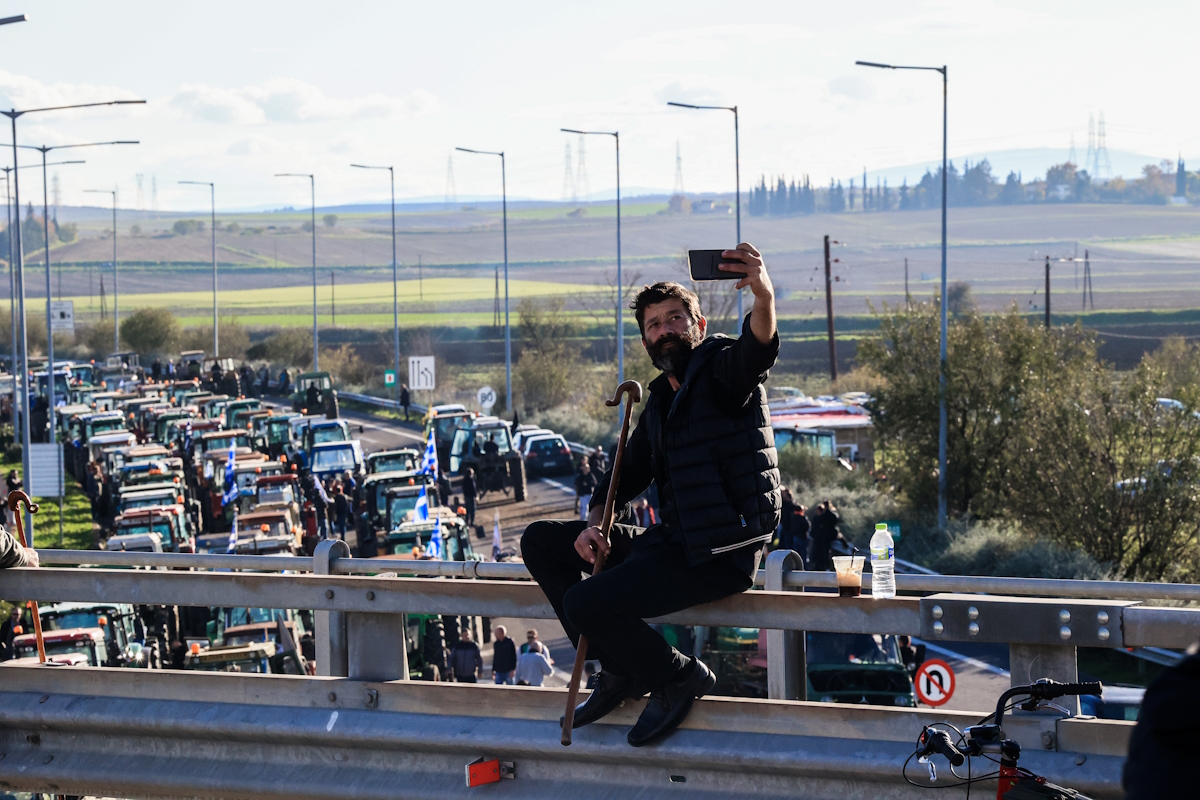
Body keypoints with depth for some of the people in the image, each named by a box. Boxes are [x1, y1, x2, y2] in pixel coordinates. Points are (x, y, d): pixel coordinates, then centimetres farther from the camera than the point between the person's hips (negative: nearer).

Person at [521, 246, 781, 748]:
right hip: (672, 540, 9)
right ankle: (620, 668, 7)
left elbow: (755, 351, -31)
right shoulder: (662, 399, 18)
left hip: (720, 555, -9)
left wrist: (764, 298, -54)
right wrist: (595, 523, -1)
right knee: (541, 542, 9)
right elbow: (627, 472, 21)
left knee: (586, 603, -23)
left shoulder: (720, 369, -7)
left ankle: (680, 677, 0)